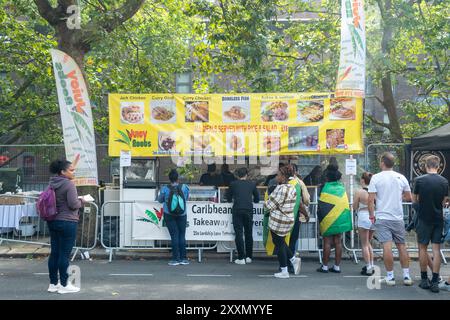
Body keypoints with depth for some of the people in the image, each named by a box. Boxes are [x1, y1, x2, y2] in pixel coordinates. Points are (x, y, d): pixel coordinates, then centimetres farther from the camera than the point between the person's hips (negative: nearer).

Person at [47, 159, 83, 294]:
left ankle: (53, 283, 17)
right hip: (67, 222, -8)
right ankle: (64, 285, 3)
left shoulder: (53, 183, 10)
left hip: (53, 221, 8)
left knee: (54, 253, 11)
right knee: (65, 254, -3)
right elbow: (73, 204, -19)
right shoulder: (69, 184, -14)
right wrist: (81, 201, 0)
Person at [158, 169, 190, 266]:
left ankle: (176, 259, 3)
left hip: (169, 215, -1)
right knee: (182, 236, 9)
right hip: (182, 215, 1)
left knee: (174, 236, 2)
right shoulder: (184, 187, -7)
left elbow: (160, 200, 4)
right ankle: (183, 258, 12)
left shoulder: (165, 189, -10)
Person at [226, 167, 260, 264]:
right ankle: (249, 257, 16)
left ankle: (241, 258, -3)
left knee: (238, 234, 0)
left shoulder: (233, 184, 6)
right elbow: (257, 199, 16)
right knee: (248, 233, 11)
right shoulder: (252, 184, 9)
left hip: (237, 210, -1)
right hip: (248, 210, 1)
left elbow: (228, 198, 15)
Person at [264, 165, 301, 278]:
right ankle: (293, 259, 12)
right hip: (289, 219, 9)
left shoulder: (281, 189, -21)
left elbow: (271, 205, -16)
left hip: (278, 220, -9)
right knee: (281, 242, 24)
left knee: (279, 244, 3)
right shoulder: (292, 188, 8)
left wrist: (265, 203, 3)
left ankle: (284, 272, 9)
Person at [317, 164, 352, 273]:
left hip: (329, 219, -5)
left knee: (327, 242, 0)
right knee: (338, 242, 7)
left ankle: (325, 266, 3)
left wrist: (320, 217, 4)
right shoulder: (342, 187, 5)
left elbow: (321, 205, -7)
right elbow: (345, 205, 13)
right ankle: (337, 266, 10)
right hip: (340, 219, 5)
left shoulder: (326, 188, -10)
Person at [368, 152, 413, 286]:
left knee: (387, 246, -4)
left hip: (382, 218, -3)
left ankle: (390, 276, -1)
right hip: (398, 218, 3)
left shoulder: (376, 177, -6)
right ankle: (406, 276, 13)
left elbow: (370, 200, -10)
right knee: (401, 246, 11)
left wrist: (371, 215, 1)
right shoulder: (401, 177, 3)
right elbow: (409, 197, 10)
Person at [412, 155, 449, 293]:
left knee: (423, 248, 9)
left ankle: (424, 279, 13)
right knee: (436, 249, 4)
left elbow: (414, 199, 1)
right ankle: (435, 282, 2)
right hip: (438, 219, 2)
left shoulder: (420, 180, -9)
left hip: (424, 218, -2)